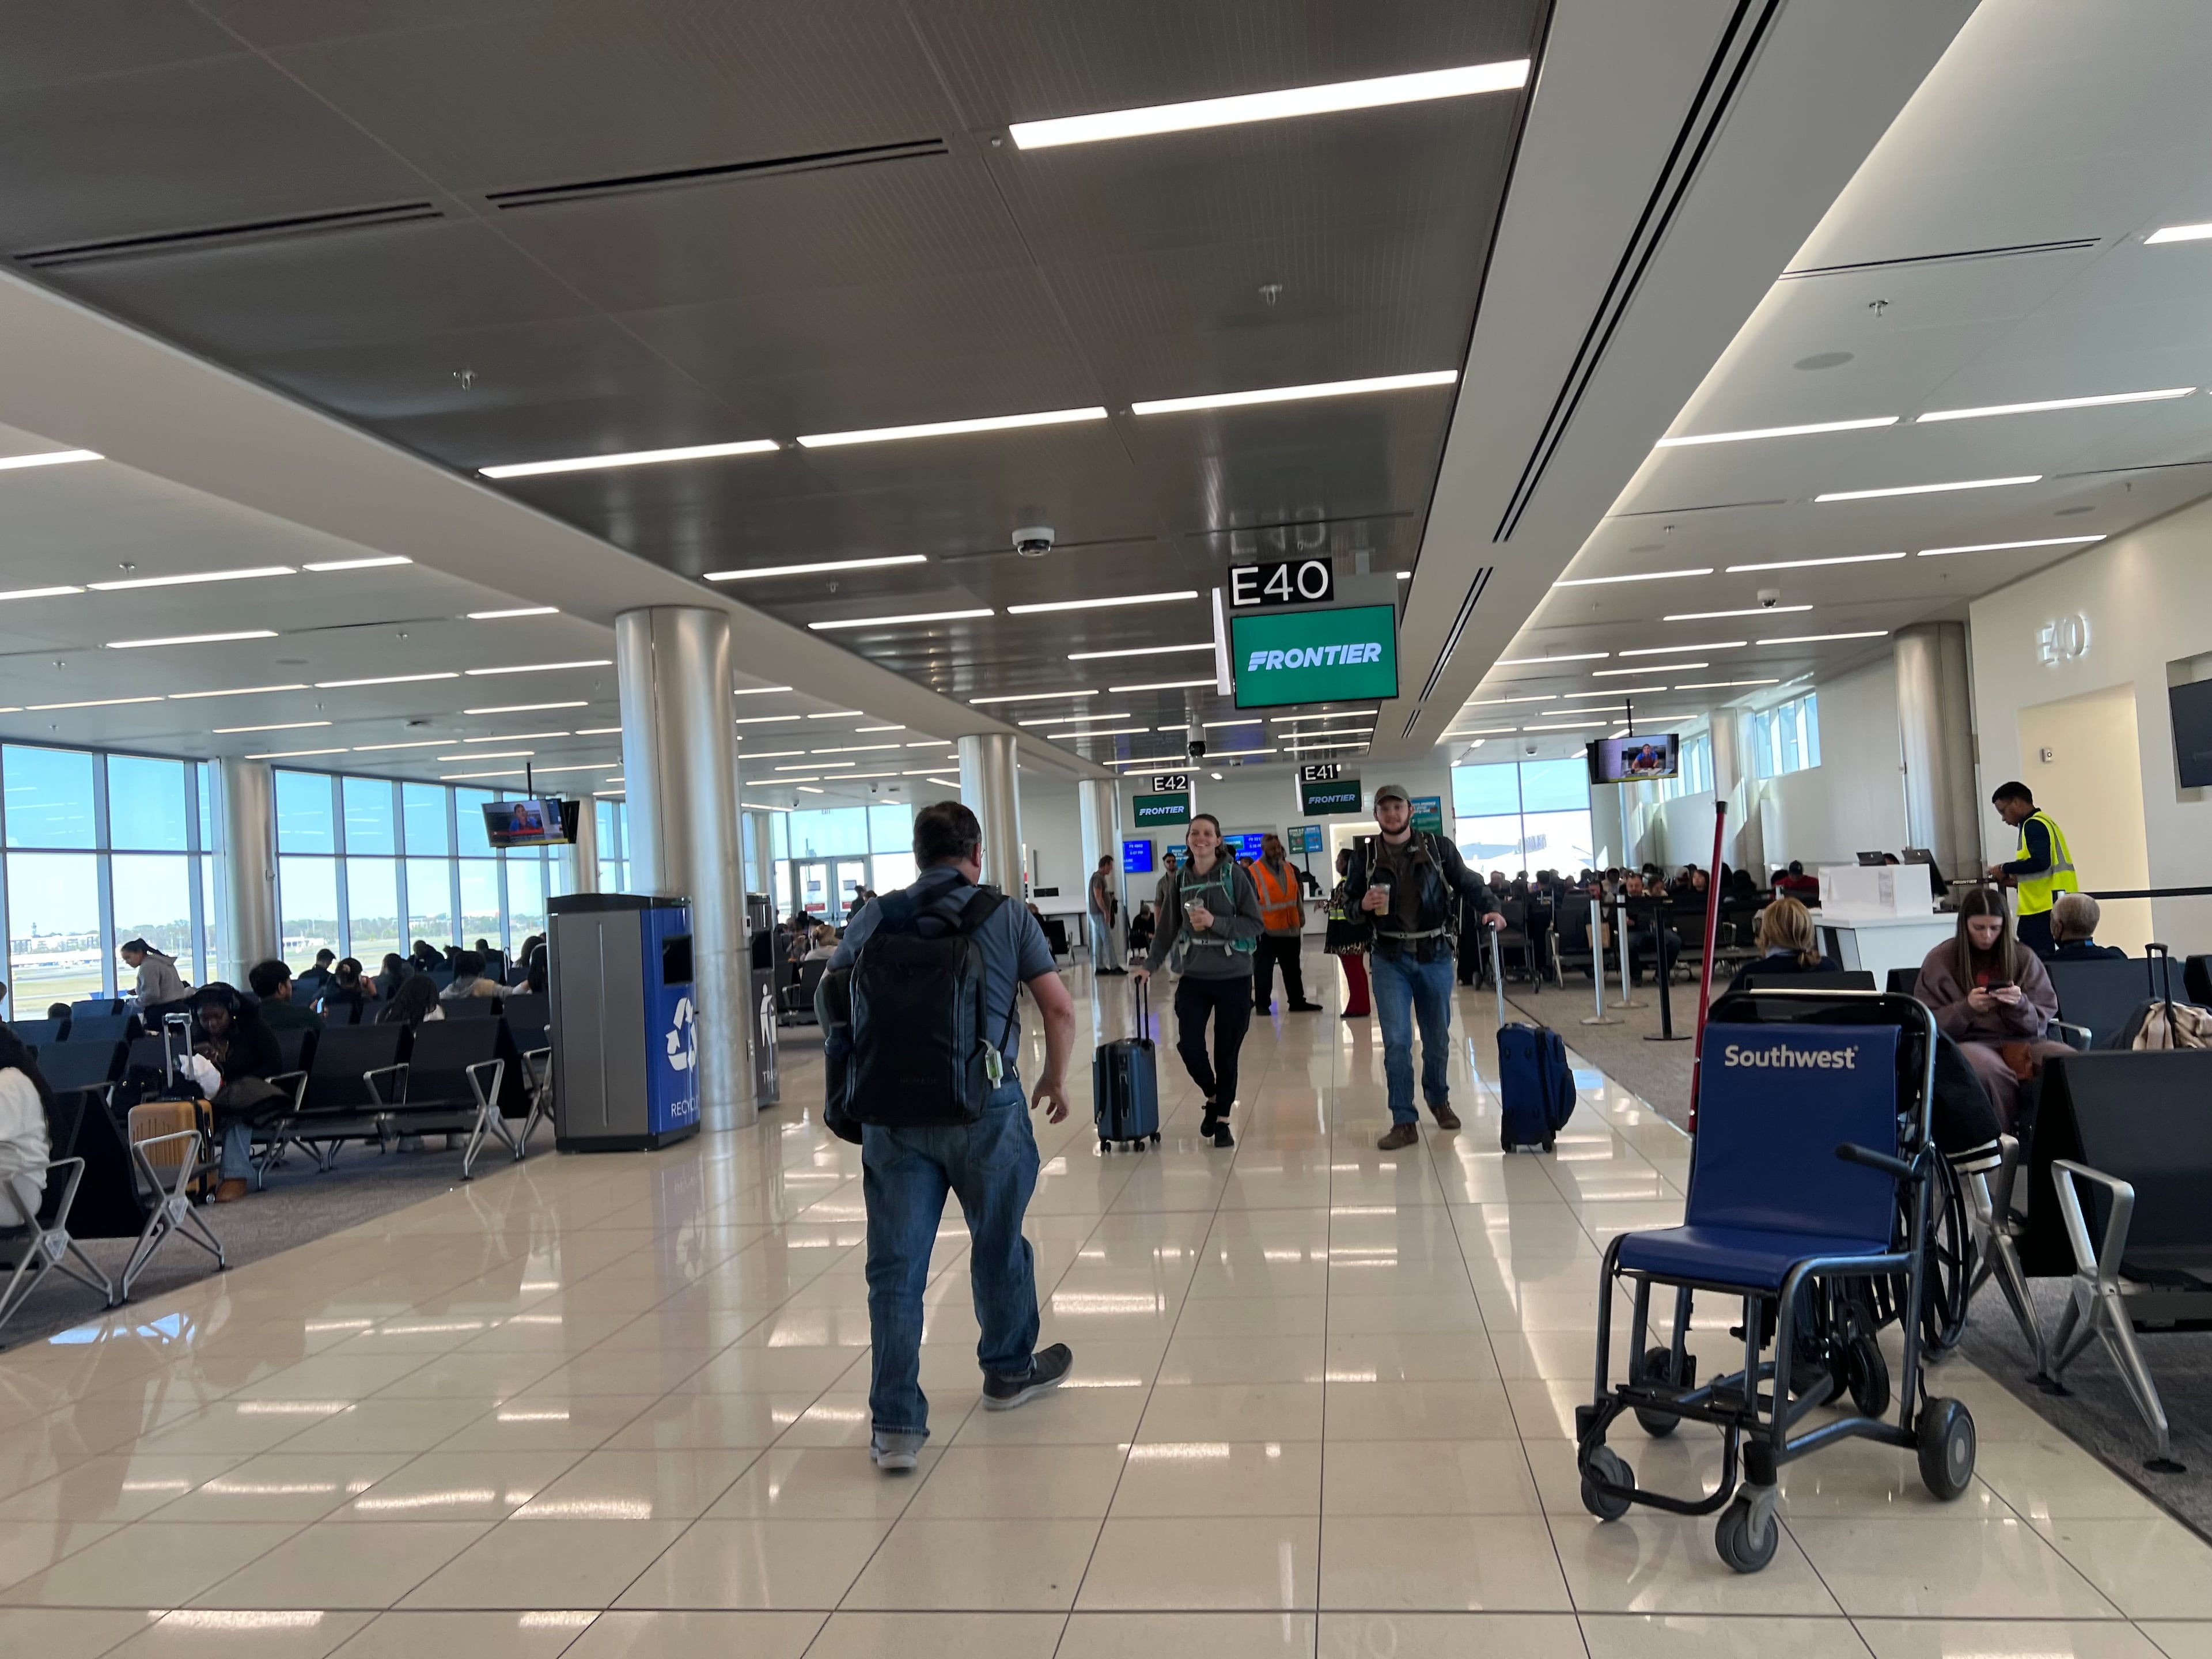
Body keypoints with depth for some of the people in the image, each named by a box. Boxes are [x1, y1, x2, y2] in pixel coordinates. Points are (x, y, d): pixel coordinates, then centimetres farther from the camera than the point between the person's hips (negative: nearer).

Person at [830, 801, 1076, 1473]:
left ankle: (894, 1424, 3)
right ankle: (1009, 1371, 38)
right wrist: (1055, 1078, 14)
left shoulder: (875, 919, 7)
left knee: (895, 1268, 5)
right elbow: (1060, 1009, -2)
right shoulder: (1008, 917, 2)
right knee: (998, 1246, 19)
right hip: (985, 1107, -1)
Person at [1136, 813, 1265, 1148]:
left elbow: (1257, 925, -8)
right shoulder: (1180, 878, 3)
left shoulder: (1234, 874, -7)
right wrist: (1150, 965, 5)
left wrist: (1215, 923, -18)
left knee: (1226, 1052, 4)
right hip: (1194, 976, 3)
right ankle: (1212, 1098, 26)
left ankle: (1223, 1120, 22)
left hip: (1234, 977, -3)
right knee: (1189, 1045, -4)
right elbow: (1168, 928, 11)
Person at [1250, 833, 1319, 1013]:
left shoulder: (1288, 868, 11)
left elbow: (1297, 894, 17)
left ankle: (1297, 1001, 23)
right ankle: (1262, 1004, 10)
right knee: (1263, 969, 2)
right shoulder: (1253, 871, -9)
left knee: (1293, 969, 14)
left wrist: (1301, 917, 13)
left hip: (1290, 928, 6)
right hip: (1266, 930, -6)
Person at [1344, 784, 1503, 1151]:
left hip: (1435, 955, 1)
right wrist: (1364, 905, -14)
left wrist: (1491, 908, -19)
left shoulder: (1438, 847, 0)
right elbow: (1349, 901, 9)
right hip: (1390, 959, -1)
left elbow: (1468, 883, 0)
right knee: (1396, 1041, -7)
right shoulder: (1366, 855, 2)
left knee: (1437, 1036, 14)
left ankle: (1438, 1099, 40)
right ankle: (1404, 1122, 0)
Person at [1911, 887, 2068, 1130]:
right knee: (1992, 1070, -40)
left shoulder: (2025, 958, 13)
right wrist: (1966, 1008, -14)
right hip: (1967, 1043, -2)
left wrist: (2021, 1005, -13)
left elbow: (2043, 1021, 10)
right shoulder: (1939, 961, 7)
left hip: (2021, 1043, 3)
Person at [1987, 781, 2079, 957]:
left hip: (2045, 910, -10)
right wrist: (2018, 882, 14)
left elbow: (2040, 862, -23)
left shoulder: (2034, 825, -9)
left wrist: (2005, 869, -11)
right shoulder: (2043, 823, 21)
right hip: (2050, 907, 10)